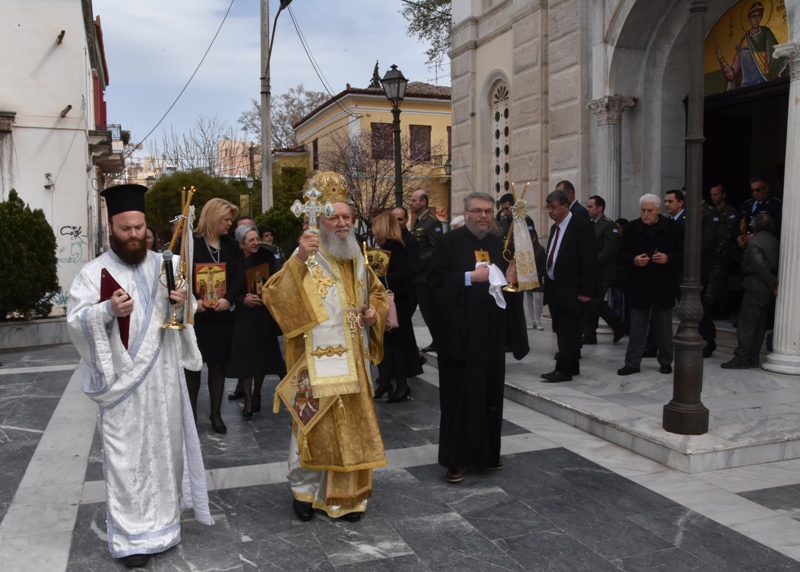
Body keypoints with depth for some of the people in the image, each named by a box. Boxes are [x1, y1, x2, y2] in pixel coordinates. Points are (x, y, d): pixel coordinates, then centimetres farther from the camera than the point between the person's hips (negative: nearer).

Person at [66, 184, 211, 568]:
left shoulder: (162, 266, 8)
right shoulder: (94, 272, -3)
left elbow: (182, 314, 16)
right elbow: (75, 320, -11)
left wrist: (181, 303, -7)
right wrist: (108, 310, -29)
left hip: (163, 377, 4)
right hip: (123, 381, -4)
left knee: (164, 447, 13)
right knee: (127, 457, 0)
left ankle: (163, 519, 30)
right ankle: (131, 536, 10)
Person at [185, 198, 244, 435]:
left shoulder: (231, 245, 8)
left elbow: (239, 277, 2)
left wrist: (228, 299, -14)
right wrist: (193, 300, -20)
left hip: (222, 315, 3)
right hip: (194, 315, -2)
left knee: (217, 364, 8)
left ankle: (216, 414, 19)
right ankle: (191, 414, 19)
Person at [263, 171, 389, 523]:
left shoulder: (357, 258, 9)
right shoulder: (307, 258, -10)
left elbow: (377, 293, 23)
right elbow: (273, 296, -23)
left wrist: (375, 313, 1)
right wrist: (297, 261, -35)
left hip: (353, 361, 6)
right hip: (317, 361, -5)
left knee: (352, 425, 12)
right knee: (315, 425, 4)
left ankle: (348, 494, 28)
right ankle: (303, 489, 26)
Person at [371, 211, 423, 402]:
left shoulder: (393, 248, -18)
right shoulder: (386, 246, 9)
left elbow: (405, 273, -29)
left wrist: (381, 280, -26)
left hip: (394, 302, -9)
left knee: (395, 341, -1)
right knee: (385, 341, 14)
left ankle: (402, 386, 9)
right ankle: (385, 381, 24)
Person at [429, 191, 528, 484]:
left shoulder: (499, 245, 13)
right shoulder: (449, 242, -3)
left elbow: (511, 282, 19)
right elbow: (435, 280, -12)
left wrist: (510, 280, -4)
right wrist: (470, 277, -19)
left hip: (491, 332, 5)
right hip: (459, 331, -5)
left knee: (490, 391, 11)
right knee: (459, 393, -1)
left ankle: (487, 452, 24)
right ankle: (455, 458, 7)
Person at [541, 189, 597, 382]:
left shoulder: (581, 226, -10)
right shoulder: (555, 227, 15)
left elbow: (589, 260, -14)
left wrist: (586, 290, -17)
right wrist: (547, 283, 13)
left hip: (571, 290, -8)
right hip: (555, 288, 8)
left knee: (568, 331, -6)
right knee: (562, 330, 11)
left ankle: (564, 369, -3)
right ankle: (572, 367, 20)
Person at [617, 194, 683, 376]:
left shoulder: (673, 227, -3)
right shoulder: (631, 228, -1)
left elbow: (683, 253, -1)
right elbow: (622, 254, 1)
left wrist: (668, 258, -19)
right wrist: (634, 260, -18)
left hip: (664, 285, 0)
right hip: (639, 285, 1)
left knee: (664, 326, 10)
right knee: (636, 326, 4)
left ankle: (666, 361, 24)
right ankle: (632, 362, 10)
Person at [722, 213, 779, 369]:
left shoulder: (754, 242, -13)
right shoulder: (774, 240, 10)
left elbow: (760, 265, -22)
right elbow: (775, 264, 6)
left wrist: (772, 283, -17)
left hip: (755, 288, -8)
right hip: (769, 291, 8)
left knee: (746, 324, -3)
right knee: (760, 325, 12)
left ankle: (741, 358, -2)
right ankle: (753, 358, 17)